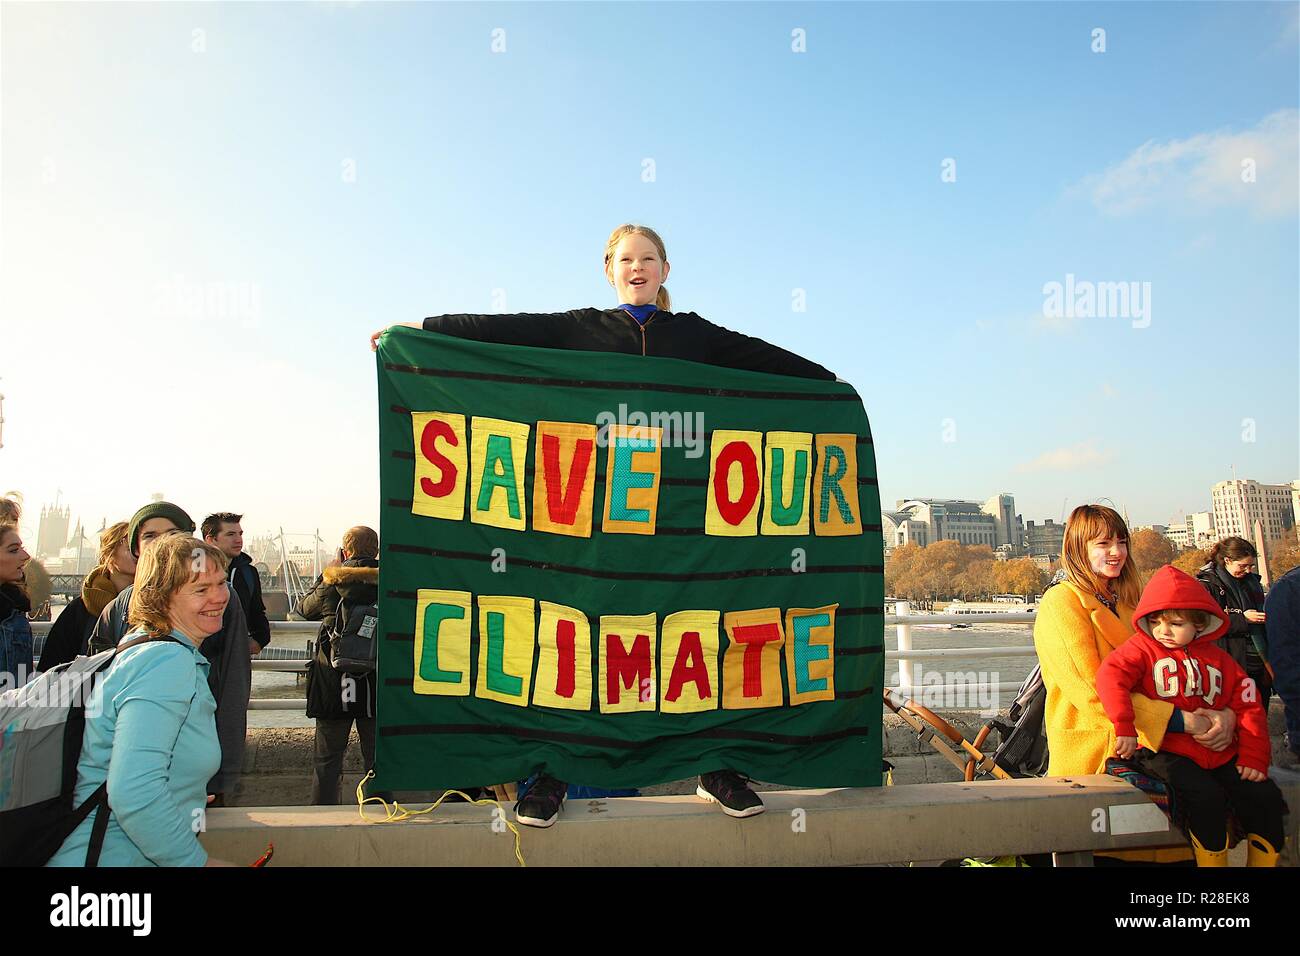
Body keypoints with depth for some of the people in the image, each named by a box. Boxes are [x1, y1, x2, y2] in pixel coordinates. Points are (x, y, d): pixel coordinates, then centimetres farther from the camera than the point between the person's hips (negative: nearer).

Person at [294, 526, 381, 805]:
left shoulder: (331, 582, -5)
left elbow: (303, 609, 14)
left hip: (333, 686, 0)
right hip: (378, 685, 0)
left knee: (327, 759, 13)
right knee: (377, 758, 12)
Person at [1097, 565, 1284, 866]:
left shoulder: (1217, 658, 13)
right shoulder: (1142, 648, 0)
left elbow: (1248, 706, 12)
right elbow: (1110, 676, -17)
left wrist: (1253, 757, 3)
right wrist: (1124, 727, -27)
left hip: (1219, 754, 5)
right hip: (1164, 752, -5)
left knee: (1266, 796, -6)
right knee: (1206, 796, -26)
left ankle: (1264, 862, 13)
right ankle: (1212, 862, -8)